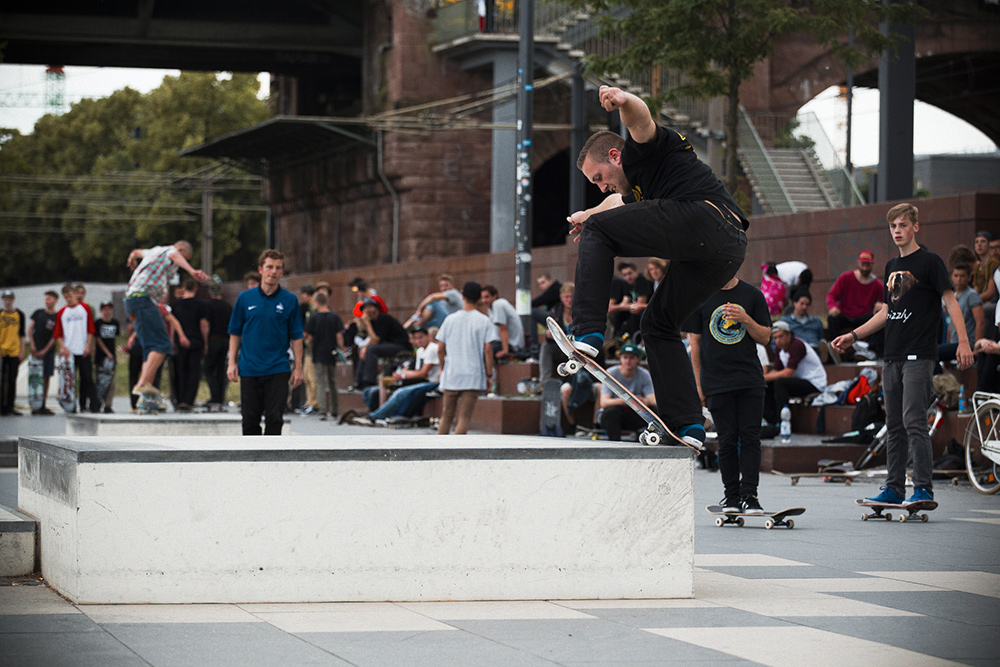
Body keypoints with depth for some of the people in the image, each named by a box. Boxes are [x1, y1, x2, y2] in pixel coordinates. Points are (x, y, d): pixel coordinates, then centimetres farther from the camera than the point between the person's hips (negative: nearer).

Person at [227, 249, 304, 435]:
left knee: (274, 419, -4)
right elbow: (235, 333, 9)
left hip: (278, 370, -1)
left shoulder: (289, 300, 2)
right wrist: (232, 362, 2)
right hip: (249, 369, 1)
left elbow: (296, 336, 4)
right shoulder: (245, 298, 4)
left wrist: (298, 367, 0)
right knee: (250, 419, 5)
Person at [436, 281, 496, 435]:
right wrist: (489, 373, -1)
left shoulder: (450, 319, 5)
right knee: (464, 418, -4)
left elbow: (440, 349, 6)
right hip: (473, 377, -3)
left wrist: (442, 369, 19)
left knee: (446, 416, 13)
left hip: (450, 376, 3)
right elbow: (487, 349, -8)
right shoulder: (484, 321, -2)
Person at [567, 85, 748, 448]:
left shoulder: (643, 149, 8)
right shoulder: (636, 186, 35)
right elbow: (620, 202, 56)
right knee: (657, 324, 20)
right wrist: (590, 213, 69)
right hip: (731, 250, 10)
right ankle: (688, 425, 9)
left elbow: (641, 119, -16)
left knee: (596, 232, -2)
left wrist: (622, 101, -36)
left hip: (706, 217, -10)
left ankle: (587, 333, -16)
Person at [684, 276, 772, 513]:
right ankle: (731, 496, 12)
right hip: (717, 382, 0)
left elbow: (765, 338, 7)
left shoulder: (753, 295, 6)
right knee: (727, 439, 1)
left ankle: (749, 494, -3)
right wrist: (698, 383, 2)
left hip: (750, 379, 0)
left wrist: (745, 319, -12)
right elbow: (695, 341, 6)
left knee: (750, 437, -5)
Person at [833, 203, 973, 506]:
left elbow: (950, 301, -8)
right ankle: (894, 488, 14)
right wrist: (853, 335, 20)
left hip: (919, 356, -7)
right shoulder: (891, 266, 17)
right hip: (893, 356, 7)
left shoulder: (929, 261, -4)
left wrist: (963, 341, -19)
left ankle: (924, 489, -12)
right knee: (895, 425, 9)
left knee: (914, 421, -13)